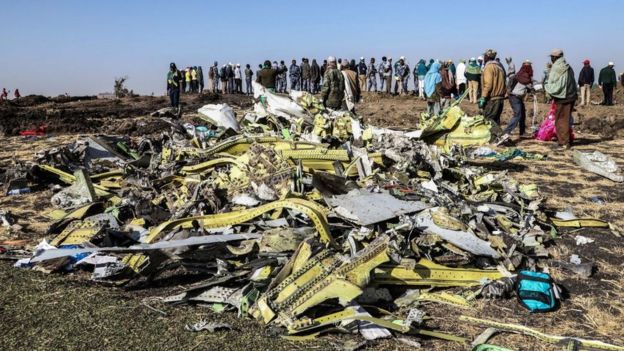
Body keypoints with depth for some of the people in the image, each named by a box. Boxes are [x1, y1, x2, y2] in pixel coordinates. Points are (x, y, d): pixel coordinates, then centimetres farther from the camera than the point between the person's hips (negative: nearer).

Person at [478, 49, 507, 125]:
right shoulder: (499, 66, 17)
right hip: (500, 99, 9)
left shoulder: (489, 67, -10)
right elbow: (503, 84, 17)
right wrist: (502, 94, 20)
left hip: (491, 100, -9)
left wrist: (483, 98, -18)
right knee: (496, 121, 13)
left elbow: (488, 84, -18)